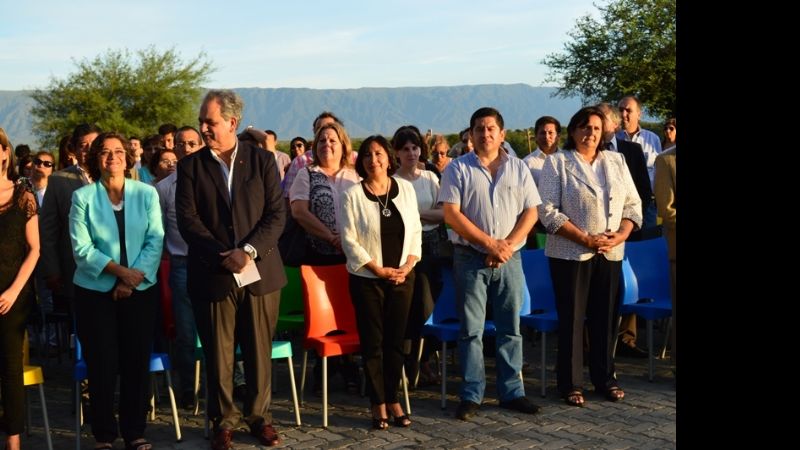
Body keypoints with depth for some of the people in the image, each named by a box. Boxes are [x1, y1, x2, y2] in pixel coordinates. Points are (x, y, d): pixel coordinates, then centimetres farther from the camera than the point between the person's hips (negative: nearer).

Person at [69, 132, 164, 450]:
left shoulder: (147, 193, 2)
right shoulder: (82, 197, -2)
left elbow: (155, 241, -3)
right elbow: (82, 248, -8)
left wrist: (133, 279, -13)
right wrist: (120, 270, -16)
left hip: (140, 291, 1)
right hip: (95, 292, -1)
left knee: (137, 363, 4)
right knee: (102, 364, 3)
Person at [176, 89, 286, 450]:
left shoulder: (262, 161, 4)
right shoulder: (190, 166, 4)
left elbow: (277, 213, -1)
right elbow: (187, 219, -4)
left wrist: (249, 250, -15)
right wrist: (222, 255, -16)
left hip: (260, 271, 0)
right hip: (212, 273, 0)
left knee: (259, 349, 8)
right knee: (217, 353, 5)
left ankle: (259, 416, 24)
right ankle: (224, 420, 19)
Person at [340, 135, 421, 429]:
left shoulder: (405, 189, 4)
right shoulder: (352, 195, -6)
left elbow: (415, 231, 7)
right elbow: (349, 239, -9)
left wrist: (407, 266, -6)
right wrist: (379, 269, -12)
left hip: (401, 277, 3)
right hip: (367, 279, -3)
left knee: (396, 341, 7)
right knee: (373, 342, 2)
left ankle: (393, 400, 17)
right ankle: (378, 405, 11)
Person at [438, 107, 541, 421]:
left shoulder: (518, 168, 8)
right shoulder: (458, 169, 0)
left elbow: (530, 212, 5)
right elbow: (451, 214, -8)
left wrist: (507, 245, -10)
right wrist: (490, 243, -13)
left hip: (509, 259, 3)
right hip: (470, 258, -2)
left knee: (511, 328, 8)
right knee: (471, 330, 1)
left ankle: (512, 392, 17)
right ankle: (471, 396, 9)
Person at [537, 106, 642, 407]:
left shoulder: (616, 162, 12)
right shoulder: (557, 162, -1)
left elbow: (633, 204, 11)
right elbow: (548, 210, -9)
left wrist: (619, 236, -7)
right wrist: (585, 239, -15)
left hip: (610, 255, 4)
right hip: (571, 254, -4)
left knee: (606, 318, 9)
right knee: (571, 320, 2)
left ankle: (605, 379, 22)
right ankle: (571, 385, 11)